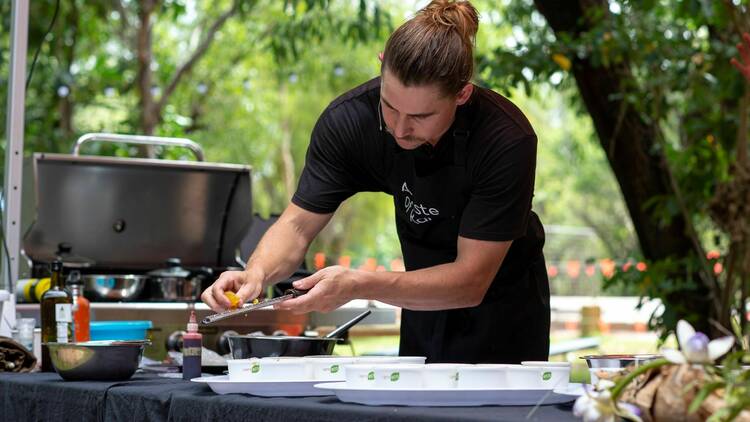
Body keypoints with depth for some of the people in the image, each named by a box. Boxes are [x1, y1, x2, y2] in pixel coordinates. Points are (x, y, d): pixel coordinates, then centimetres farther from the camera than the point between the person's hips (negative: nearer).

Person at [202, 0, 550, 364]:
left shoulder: (507, 140, -32)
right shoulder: (348, 120, -21)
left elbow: (470, 282, -31)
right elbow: (298, 224, -15)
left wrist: (358, 285, -44)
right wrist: (257, 272, -37)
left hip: (503, 316, -3)